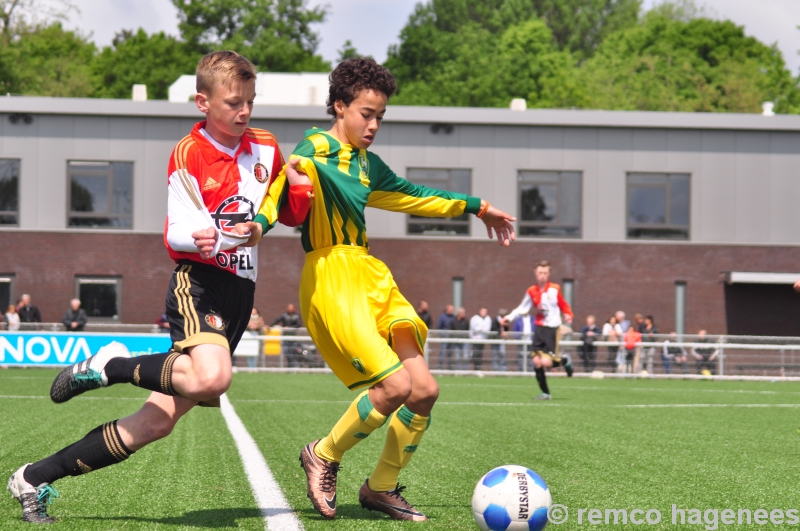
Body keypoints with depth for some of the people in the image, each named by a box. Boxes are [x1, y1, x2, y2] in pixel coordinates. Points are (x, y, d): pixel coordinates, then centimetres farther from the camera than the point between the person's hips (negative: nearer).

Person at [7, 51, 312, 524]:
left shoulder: (266, 148, 12)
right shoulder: (189, 154, -4)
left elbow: (292, 215, 22)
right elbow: (176, 235, -9)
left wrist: (302, 186, 0)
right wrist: (203, 239, -31)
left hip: (239, 293, 6)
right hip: (199, 282, -5)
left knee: (157, 421, -1)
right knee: (211, 377, -37)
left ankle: (36, 478, 8)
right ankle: (114, 365, -9)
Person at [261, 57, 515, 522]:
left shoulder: (367, 165, 21)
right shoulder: (317, 148, -3)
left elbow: (412, 197, 36)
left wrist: (477, 207, 43)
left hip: (372, 277, 8)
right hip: (331, 278, -8)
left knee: (424, 390, -1)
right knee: (395, 385, -19)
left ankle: (382, 488, 16)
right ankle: (324, 457, 5)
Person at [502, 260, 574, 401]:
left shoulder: (555, 289, -3)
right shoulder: (531, 291, 5)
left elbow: (564, 305, 5)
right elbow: (522, 308, 14)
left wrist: (568, 315, -15)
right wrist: (509, 317, 3)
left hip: (553, 329, -4)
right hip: (539, 328, 4)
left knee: (546, 362, -16)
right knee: (537, 362, -3)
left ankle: (564, 360, 18)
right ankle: (545, 393, 11)